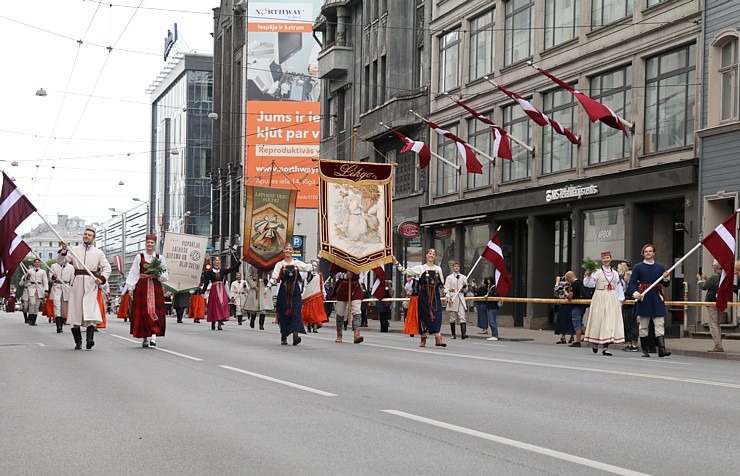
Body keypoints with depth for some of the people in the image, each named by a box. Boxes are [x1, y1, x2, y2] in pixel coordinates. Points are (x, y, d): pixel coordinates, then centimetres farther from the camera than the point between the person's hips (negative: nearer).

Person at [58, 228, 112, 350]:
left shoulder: (98, 253, 12)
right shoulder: (74, 250, 13)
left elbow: (107, 267, 7)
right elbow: (60, 261, 8)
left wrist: (102, 278, -10)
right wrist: (63, 251, -9)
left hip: (91, 284, -2)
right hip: (77, 283, 2)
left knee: (91, 311, -18)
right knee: (76, 312, 0)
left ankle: (90, 338, -28)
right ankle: (78, 342, 6)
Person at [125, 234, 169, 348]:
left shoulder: (160, 258, 9)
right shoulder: (139, 257, 5)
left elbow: (165, 276, 9)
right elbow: (133, 273, 2)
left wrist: (157, 275, -11)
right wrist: (130, 288, -6)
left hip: (155, 287, 1)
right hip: (142, 287, -1)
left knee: (155, 312, -10)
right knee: (143, 312, -2)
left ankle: (154, 335, -17)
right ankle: (145, 337, 5)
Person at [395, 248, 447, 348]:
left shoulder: (438, 269, 11)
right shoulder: (420, 268, 3)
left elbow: (441, 284, 21)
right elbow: (404, 271, 0)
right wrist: (396, 262, -5)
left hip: (435, 296, 2)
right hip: (424, 295, -1)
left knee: (436, 316, -7)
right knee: (424, 315, 1)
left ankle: (438, 338, -14)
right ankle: (423, 339, 13)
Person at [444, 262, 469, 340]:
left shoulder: (463, 277, 13)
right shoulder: (449, 277, 7)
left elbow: (465, 290, 15)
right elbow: (446, 289, 0)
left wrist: (464, 286, -7)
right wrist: (448, 298, -14)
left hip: (461, 298, 1)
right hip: (452, 298, -1)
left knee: (462, 316, -12)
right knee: (452, 318, 2)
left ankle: (463, 333, -22)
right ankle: (453, 334, 12)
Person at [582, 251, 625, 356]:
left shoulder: (615, 273, 12)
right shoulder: (597, 272, -1)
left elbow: (619, 288, 15)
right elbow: (589, 284, -10)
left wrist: (620, 300, 10)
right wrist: (588, 276, -27)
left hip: (612, 299, 4)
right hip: (600, 299, -4)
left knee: (611, 322, -2)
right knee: (598, 320, -3)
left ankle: (606, 347, 0)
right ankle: (595, 342, 19)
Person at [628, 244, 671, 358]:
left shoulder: (660, 267, 10)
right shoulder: (638, 267, 3)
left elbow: (666, 285, 13)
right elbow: (632, 283, 0)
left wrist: (666, 278, -9)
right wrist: (635, 293, -17)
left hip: (657, 299, 2)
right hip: (643, 299, -2)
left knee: (660, 325, -7)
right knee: (643, 326, 4)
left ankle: (661, 348, -14)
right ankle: (644, 350, 11)